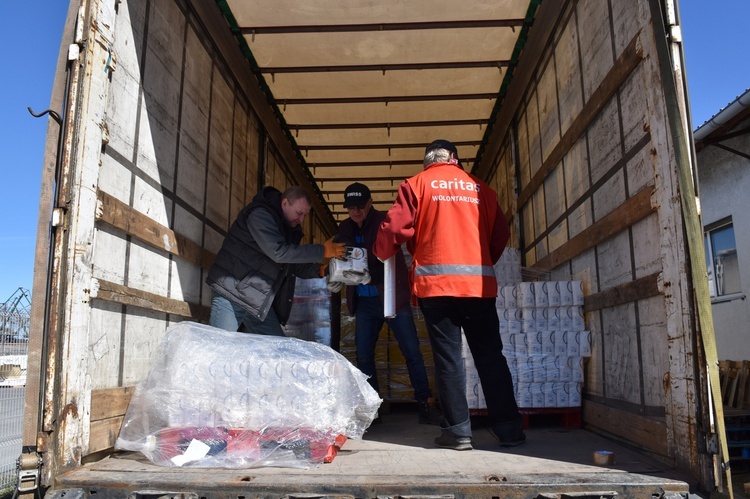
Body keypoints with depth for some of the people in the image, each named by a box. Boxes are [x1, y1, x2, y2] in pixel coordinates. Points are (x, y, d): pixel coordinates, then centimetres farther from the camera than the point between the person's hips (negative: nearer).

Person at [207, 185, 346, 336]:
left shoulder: (291, 229, 11)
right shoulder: (259, 215, -16)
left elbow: (293, 265, 17)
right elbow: (278, 252, -27)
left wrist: (318, 269, -3)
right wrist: (322, 251, -23)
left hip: (260, 302, 8)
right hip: (232, 292, -8)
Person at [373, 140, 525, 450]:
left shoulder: (416, 184, 6)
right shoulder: (479, 187, 15)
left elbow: (395, 227, -3)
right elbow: (501, 233, 13)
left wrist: (381, 253, 16)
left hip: (436, 282, -2)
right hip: (479, 283, 3)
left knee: (448, 357, 2)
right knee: (491, 355, 8)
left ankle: (458, 431, 3)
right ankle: (509, 429, 11)